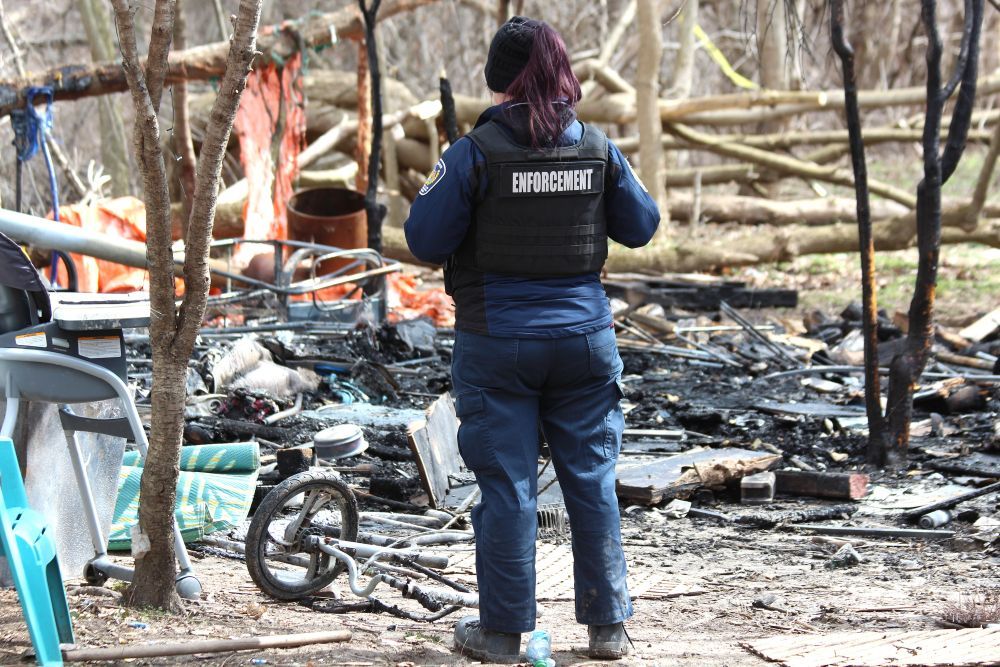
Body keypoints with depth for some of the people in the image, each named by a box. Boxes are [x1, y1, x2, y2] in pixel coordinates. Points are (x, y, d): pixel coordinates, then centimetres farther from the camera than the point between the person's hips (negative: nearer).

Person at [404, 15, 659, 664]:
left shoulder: (476, 153, -12)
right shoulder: (598, 148, -1)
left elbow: (425, 239, -10)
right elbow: (642, 226, 10)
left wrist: (451, 185, 8)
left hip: (498, 338, -3)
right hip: (583, 335, 3)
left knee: (507, 483, 3)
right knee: (592, 477, 11)